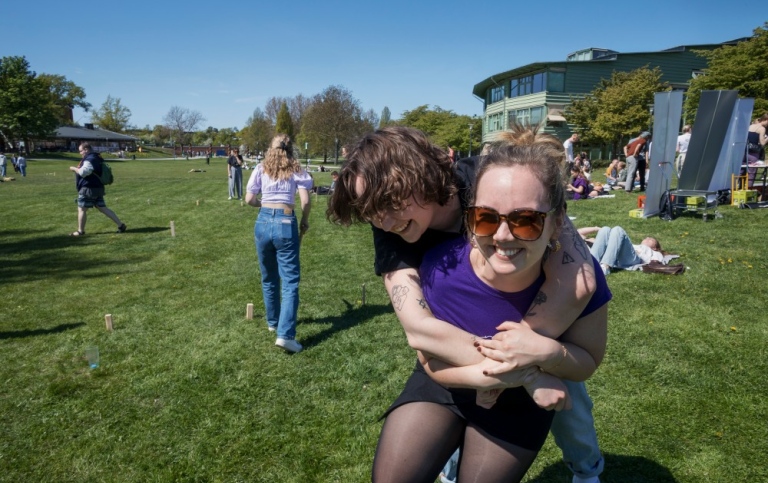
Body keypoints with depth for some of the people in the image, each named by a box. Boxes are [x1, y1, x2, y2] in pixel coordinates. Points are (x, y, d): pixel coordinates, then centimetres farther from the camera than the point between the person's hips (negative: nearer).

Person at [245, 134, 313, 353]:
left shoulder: (261, 168, 9)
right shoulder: (296, 169, 5)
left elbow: (249, 199, 4)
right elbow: (305, 201, -6)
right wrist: (305, 221, 10)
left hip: (263, 222, 3)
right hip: (286, 224, -3)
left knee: (269, 278, 19)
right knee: (290, 280, -2)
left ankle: (272, 322, 35)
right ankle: (285, 334, -12)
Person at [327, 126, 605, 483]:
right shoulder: (391, 233, -30)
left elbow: (578, 280, -45)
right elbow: (418, 329, -41)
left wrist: (508, 356, -39)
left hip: (547, 319, -1)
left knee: (565, 399, 12)